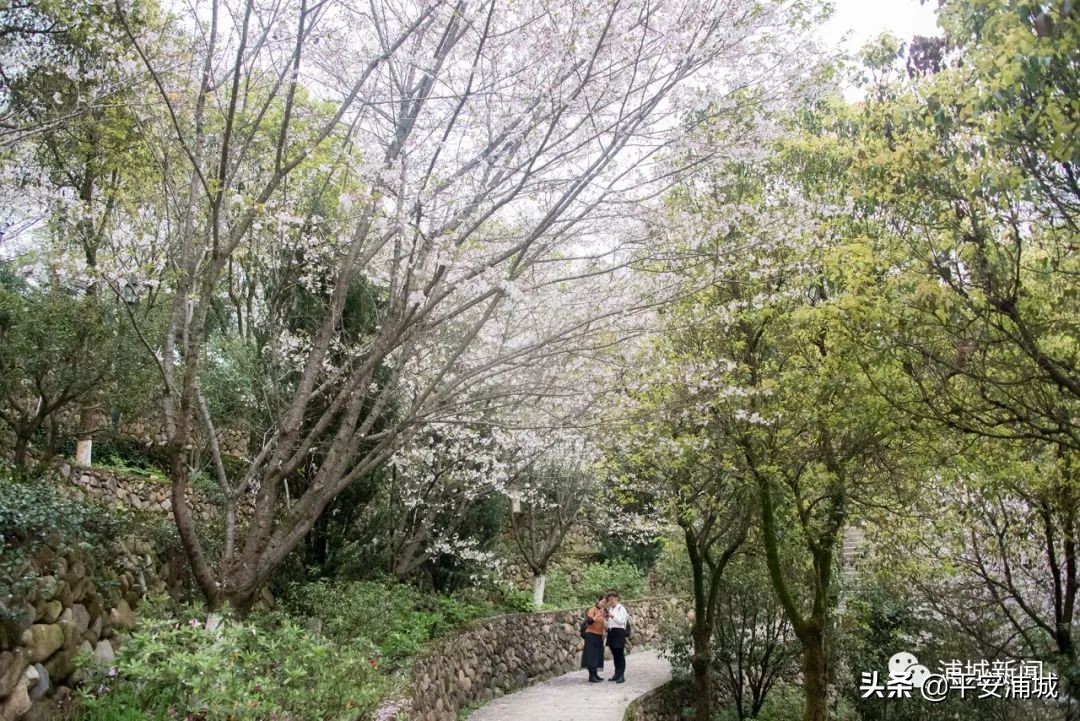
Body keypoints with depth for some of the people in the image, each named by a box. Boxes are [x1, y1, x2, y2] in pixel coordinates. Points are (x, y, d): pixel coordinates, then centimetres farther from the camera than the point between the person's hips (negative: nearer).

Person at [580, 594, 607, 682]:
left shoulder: (603, 611, 12)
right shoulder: (593, 610, -10)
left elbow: (605, 624, 20)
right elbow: (590, 621, -25)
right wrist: (598, 615, -36)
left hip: (599, 636, 8)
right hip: (591, 635, -7)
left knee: (597, 655, 9)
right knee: (591, 655, -7)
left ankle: (595, 675, 16)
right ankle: (591, 676, -8)